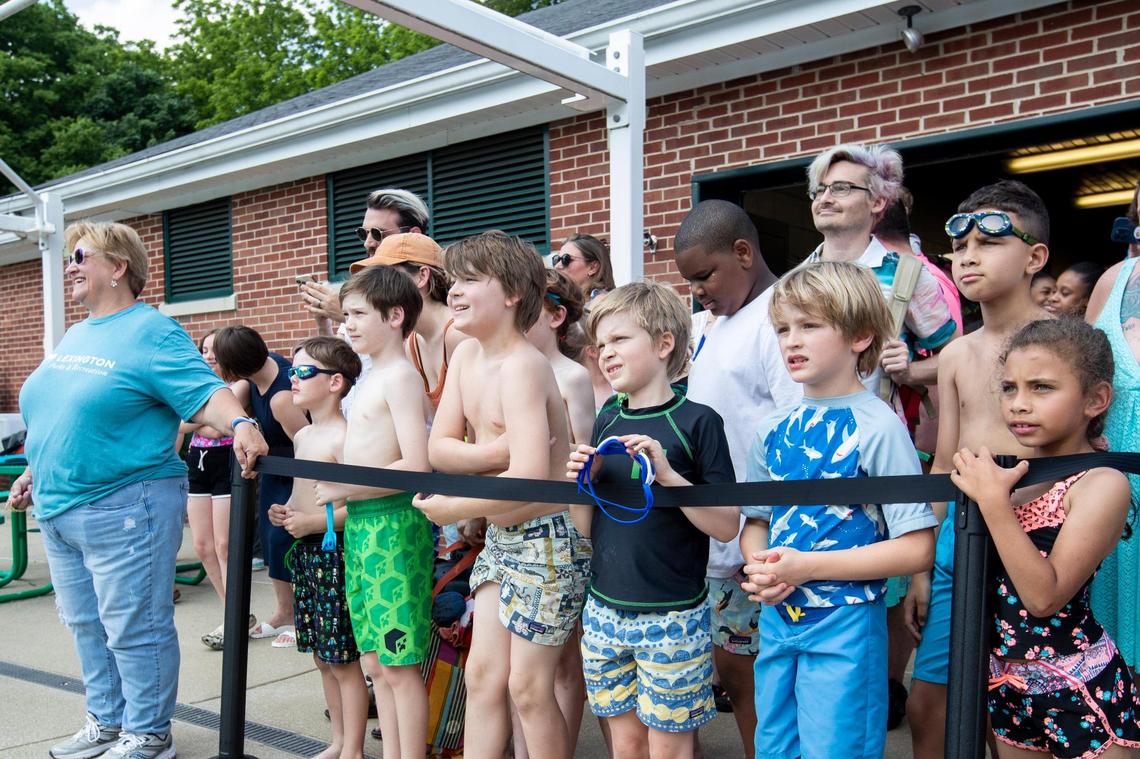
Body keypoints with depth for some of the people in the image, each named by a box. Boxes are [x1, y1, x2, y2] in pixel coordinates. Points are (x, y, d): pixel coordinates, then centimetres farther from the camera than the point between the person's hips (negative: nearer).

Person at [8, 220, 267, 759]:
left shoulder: (151, 333, -11)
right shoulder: (74, 337, 15)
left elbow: (204, 393, -22)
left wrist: (240, 424, -39)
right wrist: (36, 472, 25)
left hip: (121, 508, -9)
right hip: (58, 510, 9)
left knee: (134, 629, 0)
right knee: (85, 625, 19)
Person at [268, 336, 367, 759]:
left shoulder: (344, 436, -15)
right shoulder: (302, 436, 13)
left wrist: (314, 521, -20)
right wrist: (286, 510, 5)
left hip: (334, 552, -9)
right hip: (304, 551, 9)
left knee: (344, 659, 0)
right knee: (322, 657, 17)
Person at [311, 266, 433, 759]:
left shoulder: (401, 376, -13)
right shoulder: (371, 378, 16)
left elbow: (416, 467, -21)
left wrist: (345, 489, -15)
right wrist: (337, 494, 8)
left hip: (393, 525, -10)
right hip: (360, 525, 10)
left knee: (399, 665, -1)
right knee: (375, 662, 16)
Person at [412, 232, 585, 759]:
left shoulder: (521, 366, -23)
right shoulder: (467, 354, 2)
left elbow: (531, 478, -31)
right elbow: (440, 448, 0)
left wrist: (450, 508, -17)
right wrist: (501, 449, -18)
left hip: (546, 540, -8)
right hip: (498, 537, 8)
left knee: (528, 686, 5)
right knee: (482, 675, 13)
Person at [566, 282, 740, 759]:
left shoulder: (697, 421, -10)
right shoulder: (607, 421, 6)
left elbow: (728, 526, -13)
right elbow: (588, 529, 11)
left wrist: (666, 474, -23)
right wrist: (580, 483, -8)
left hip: (672, 616, -5)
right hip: (605, 609, 5)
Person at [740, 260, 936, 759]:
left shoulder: (877, 426, -14)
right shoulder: (774, 430, 4)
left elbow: (916, 548, -16)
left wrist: (807, 567, -19)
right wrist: (758, 566, -8)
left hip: (844, 626, -6)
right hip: (777, 619, 6)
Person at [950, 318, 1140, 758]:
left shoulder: (1103, 483, -17)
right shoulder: (1018, 472, 2)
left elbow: (1045, 596, -25)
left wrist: (993, 501, -26)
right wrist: (974, 486, -4)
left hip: (1082, 694, -6)